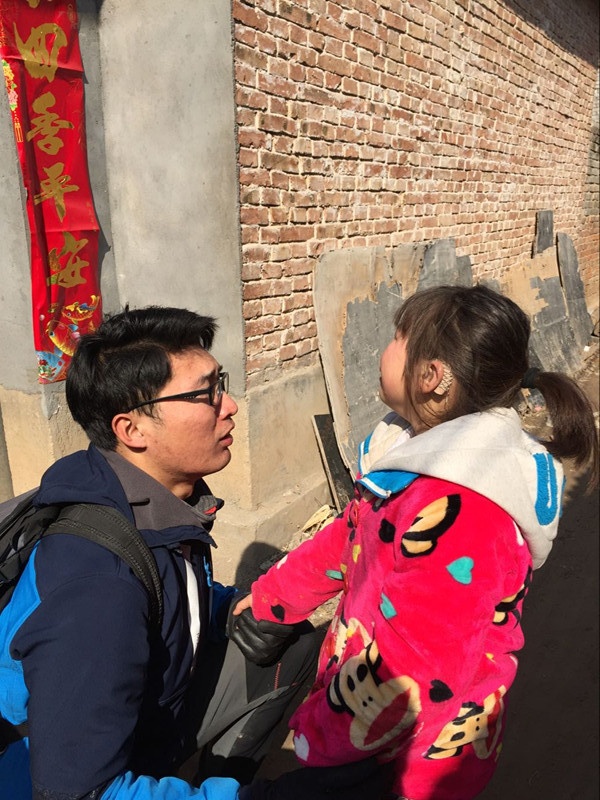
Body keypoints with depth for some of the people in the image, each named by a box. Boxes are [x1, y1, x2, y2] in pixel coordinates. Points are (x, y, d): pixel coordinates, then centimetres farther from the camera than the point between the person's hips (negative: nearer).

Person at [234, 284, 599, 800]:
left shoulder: (458, 508, -34)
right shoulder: (422, 449, -3)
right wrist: (269, 598, 10)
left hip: (418, 758, -7)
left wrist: (317, 744, -18)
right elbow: (349, 536, 7)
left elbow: (404, 664, -30)